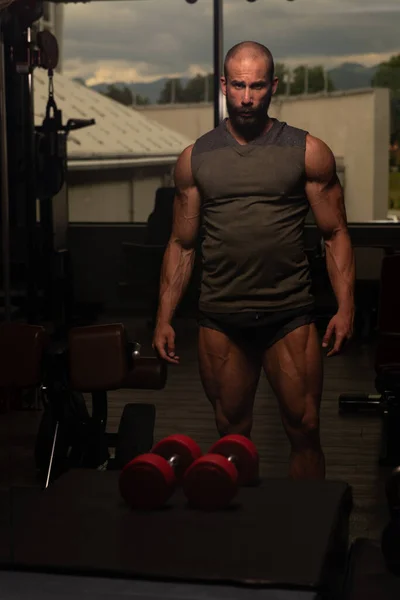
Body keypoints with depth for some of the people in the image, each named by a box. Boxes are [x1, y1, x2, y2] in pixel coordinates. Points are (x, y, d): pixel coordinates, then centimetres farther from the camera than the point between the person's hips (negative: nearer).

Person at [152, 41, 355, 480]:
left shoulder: (308, 153, 1)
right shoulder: (195, 158, 6)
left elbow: (335, 234, 2)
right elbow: (182, 244, 10)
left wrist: (345, 307, -8)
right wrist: (164, 318, 4)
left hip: (290, 314, -1)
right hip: (221, 318, 2)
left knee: (304, 431, 1)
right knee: (232, 435, 10)